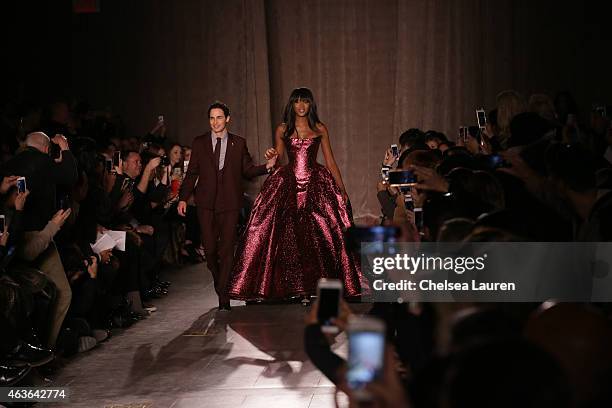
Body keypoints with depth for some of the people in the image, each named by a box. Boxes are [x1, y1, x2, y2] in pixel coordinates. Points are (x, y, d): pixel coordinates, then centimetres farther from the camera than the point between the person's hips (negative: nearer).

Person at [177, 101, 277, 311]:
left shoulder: (239, 143, 9)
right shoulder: (199, 143, 9)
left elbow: (248, 170, 10)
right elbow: (191, 173, 9)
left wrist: (266, 167, -7)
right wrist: (183, 197, 1)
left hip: (230, 202, -1)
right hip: (206, 202, 1)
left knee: (227, 248, -5)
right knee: (210, 248, 0)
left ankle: (224, 296, -2)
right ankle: (220, 284, 24)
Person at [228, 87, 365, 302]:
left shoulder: (320, 129, 8)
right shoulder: (283, 129, 9)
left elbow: (330, 162, 9)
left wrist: (342, 189, 5)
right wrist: (271, 156, -10)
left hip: (316, 185, 0)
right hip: (288, 185, 1)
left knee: (318, 236, -6)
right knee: (288, 235, -4)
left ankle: (312, 285, 1)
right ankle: (294, 286, 3)